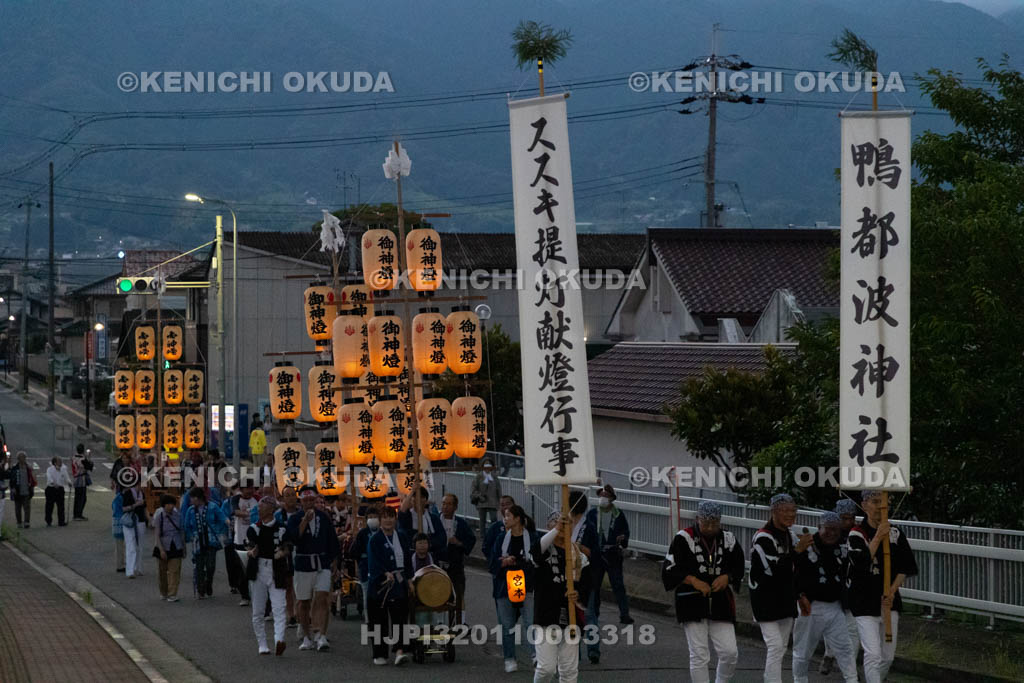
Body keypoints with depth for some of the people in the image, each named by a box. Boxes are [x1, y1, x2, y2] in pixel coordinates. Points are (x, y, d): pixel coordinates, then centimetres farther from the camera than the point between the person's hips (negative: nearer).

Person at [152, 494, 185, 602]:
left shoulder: (177, 514, -2)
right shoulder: (159, 515, -10)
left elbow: (182, 532, 8)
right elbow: (156, 534, -11)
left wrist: (184, 546, 10)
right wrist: (161, 550, -17)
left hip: (176, 547, 1)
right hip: (164, 547, -1)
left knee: (174, 570, -7)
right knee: (162, 571, 10)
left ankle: (172, 595, -7)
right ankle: (163, 593, 28)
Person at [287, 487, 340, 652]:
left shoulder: (324, 518, 6)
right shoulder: (294, 519, -1)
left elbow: (332, 541, 14)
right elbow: (294, 539, -19)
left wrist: (332, 559, 8)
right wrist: (305, 521, -26)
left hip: (322, 564, 0)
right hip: (303, 565, 0)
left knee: (322, 599, -14)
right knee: (303, 602, 7)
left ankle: (321, 637, -19)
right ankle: (307, 637, 20)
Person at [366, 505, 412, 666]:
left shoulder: (402, 538, 12)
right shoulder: (375, 539, -3)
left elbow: (407, 560, 17)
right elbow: (374, 561, -14)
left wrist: (408, 578, 7)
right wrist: (386, 573, -28)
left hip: (399, 582, 3)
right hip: (380, 584, -3)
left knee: (399, 616, -9)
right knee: (379, 618, 1)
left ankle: (400, 651, -19)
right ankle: (380, 654, 10)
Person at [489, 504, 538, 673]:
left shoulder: (532, 540, -2)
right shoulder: (501, 540, 8)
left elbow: (534, 564, -8)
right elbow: (492, 565, 5)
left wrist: (515, 562, -17)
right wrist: (504, 563, -14)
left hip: (526, 588, -3)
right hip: (505, 587, 3)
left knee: (530, 622, -16)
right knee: (507, 625, 6)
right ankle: (510, 660, 15)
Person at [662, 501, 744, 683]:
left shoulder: (728, 539, 5)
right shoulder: (684, 539, -6)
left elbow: (739, 568, 16)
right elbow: (668, 570, -6)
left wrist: (727, 577, -6)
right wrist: (694, 581, -17)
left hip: (721, 604, 3)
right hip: (692, 604, -3)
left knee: (730, 653, -2)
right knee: (699, 656, -1)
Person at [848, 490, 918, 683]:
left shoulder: (896, 534, 7)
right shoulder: (856, 534, -7)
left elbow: (905, 567, 8)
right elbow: (860, 563, -23)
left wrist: (892, 590, -7)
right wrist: (878, 537, -21)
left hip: (889, 602, 5)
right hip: (864, 604, -5)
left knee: (888, 656, 11)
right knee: (873, 655, -15)